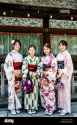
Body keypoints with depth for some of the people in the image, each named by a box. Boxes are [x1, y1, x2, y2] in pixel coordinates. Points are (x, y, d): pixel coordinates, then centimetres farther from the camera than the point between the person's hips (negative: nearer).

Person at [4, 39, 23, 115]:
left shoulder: (20, 55, 13)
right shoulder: (10, 55, -4)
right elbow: (6, 66, -9)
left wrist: (21, 74, 4)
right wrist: (13, 73, -14)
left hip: (19, 75, 5)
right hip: (12, 75, -5)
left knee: (18, 91, 8)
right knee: (12, 91, -4)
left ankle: (17, 107, 17)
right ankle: (12, 108, 4)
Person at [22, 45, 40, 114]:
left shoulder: (37, 59, 7)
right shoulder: (26, 59, -1)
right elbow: (24, 69, -6)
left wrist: (36, 74, -6)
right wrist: (24, 78, -12)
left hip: (35, 77, 3)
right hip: (28, 77, -2)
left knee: (35, 92, 4)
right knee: (28, 92, -2)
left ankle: (34, 107, 14)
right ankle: (28, 108, 8)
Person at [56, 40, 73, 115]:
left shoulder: (67, 55, -9)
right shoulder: (58, 55, 11)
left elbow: (68, 66, -14)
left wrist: (62, 73, -17)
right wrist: (58, 73, 2)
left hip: (66, 75, -7)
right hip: (59, 75, 7)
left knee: (65, 91, -3)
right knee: (60, 90, 9)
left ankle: (66, 109, 5)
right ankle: (61, 107, 20)